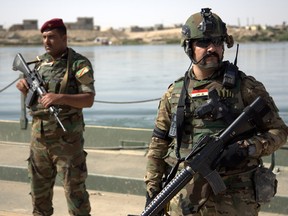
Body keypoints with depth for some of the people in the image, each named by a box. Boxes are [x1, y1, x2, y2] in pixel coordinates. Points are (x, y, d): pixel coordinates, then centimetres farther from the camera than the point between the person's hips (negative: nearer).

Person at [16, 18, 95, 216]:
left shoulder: (79, 64, -8)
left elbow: (89, 100, -16)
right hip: (39, 135, 6)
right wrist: (25, 87, -2)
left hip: (66, 138, -6)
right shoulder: (40, 62, 10)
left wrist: (60, 97, -29)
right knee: (39, 187, 16)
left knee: (74, 189, -2)